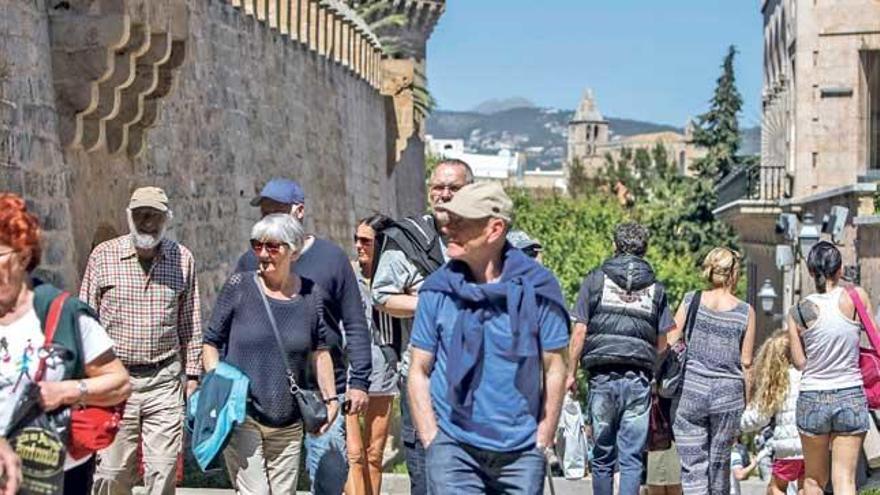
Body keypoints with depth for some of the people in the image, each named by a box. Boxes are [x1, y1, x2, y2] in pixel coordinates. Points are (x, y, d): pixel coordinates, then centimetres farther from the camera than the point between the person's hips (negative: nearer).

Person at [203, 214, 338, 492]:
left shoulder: (311, 294, 4)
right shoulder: (239, 287, -3)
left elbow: (319, 351, 13)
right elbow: (211, 341, 3)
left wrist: (331, 398, 8)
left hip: (289, 424, 3)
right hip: (241, 416, -3)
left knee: (284, 490, 11)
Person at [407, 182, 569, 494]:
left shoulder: (536, 287, -3)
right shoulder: (437, 290, 0)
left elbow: (554, 369, 2)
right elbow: (419, 371, 6)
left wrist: (542, 442, 0)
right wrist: (432, 442, -1)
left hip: (521, 450, 0)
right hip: (454, 447, 0)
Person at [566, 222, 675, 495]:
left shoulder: (596, 279, 4)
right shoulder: (656, 288, 10)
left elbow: (579, 332, 0)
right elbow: (662, 343, 8)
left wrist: (571, 372, 7)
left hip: (603, 377, -1)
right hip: (639, 380, 1)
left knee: (602, 455, 10)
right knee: (632, 457, 2)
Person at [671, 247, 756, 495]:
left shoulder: (690, 301, 0)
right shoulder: (745, 312, -1)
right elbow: (746, 363, 2)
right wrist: (747, 404, 11)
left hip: (689, 391, 0)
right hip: (728, 394, 1)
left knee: (692, 465, 0)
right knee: (720, 463, 16)